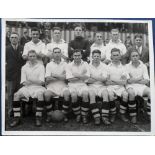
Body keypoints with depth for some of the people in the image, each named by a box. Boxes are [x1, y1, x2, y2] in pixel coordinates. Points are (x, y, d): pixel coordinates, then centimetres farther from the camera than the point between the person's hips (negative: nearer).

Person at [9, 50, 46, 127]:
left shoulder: (41, 66, 5)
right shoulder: (24, 67, 13)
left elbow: (41, 82, -3)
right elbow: (23, 82, 3)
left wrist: (30, 80, -17)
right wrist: (36, 81, -13)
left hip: (37, 87, -2)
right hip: (27, 87, 3)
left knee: (40, 94, -35)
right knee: (16, 94, -24)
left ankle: (38, 117, -26)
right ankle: (17, 118, -19)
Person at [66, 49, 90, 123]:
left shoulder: (85, 64, 10)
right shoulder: (69, 65, 7)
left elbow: (87, 77, -1)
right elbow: (70, 79, -5)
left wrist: (77, 75, -8)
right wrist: (82, 77, -4)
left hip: (82, 84, 1)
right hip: (72, 85, 0)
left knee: (85, 94, -30)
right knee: (73, 95, -31)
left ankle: (84, 115, -13)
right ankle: (77, 114, -8)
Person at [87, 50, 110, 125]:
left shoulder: (104, 66, 11)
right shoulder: (88, 66, 9)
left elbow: (104, 78, -3)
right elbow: (87, 80, -1)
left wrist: (93, 77, -8)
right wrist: (99, 78, -5)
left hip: (101, 86, 1)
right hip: (91, 86, -1)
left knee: (105, 93, -30)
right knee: (91, 95, -32)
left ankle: (105, 117, -32)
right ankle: (96, 117, -32)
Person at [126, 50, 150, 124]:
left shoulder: (143, 66, 8)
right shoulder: (127, 66, 2)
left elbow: (146, 81, 0)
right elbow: (128, 81, -6)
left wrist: (134, 80, -7)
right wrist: (139, 78, -2)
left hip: (141, 86, 3)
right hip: (131, 86, -2)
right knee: (131, 93, -36)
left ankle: (150, 114, -15)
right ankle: (133, 116, -22)